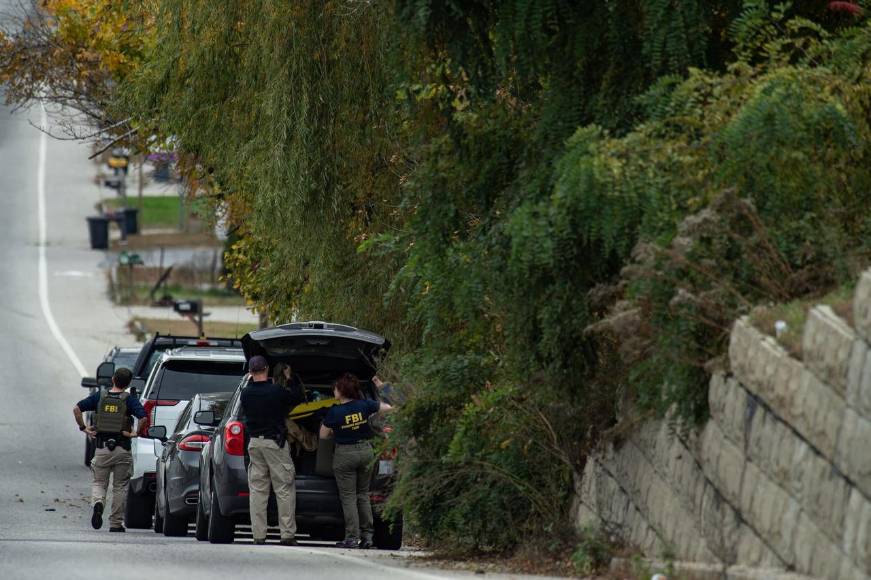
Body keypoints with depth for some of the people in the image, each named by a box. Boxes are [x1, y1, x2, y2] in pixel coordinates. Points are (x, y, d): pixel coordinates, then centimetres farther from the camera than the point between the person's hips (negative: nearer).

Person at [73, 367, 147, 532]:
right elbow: (143, 417, -19)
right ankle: (116, 523, 10)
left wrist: (84, 428, 3)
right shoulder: (129, 400, -4)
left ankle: (97, 502, -19)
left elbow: (77, 409, -4)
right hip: (122, 449, -1)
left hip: (101, 448, 1)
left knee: (99, 483, 13)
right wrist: (135, 433, -7)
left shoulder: (99, 396, 3)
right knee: (120, 487, 10)